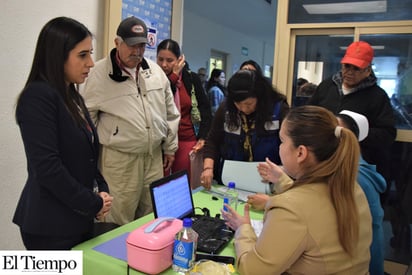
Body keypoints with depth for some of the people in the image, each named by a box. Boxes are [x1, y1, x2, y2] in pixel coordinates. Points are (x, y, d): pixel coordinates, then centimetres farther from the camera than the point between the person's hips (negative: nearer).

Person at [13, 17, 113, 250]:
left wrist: (102, 191, 0)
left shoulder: (73, 97, 10)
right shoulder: (37, 96, -15)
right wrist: (94, 204, -13)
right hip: (52, 225, -8)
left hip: (78, 219, 8)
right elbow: (47, 167, -22)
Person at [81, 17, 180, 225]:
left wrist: (170, 147, 13)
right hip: (119, 158, -4)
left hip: (154, 155, 5)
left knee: (151, 214, 16)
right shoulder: (100, 73, -8)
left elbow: (170, 113, 12)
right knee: (120, 217, 3)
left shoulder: (155, 71, 6)